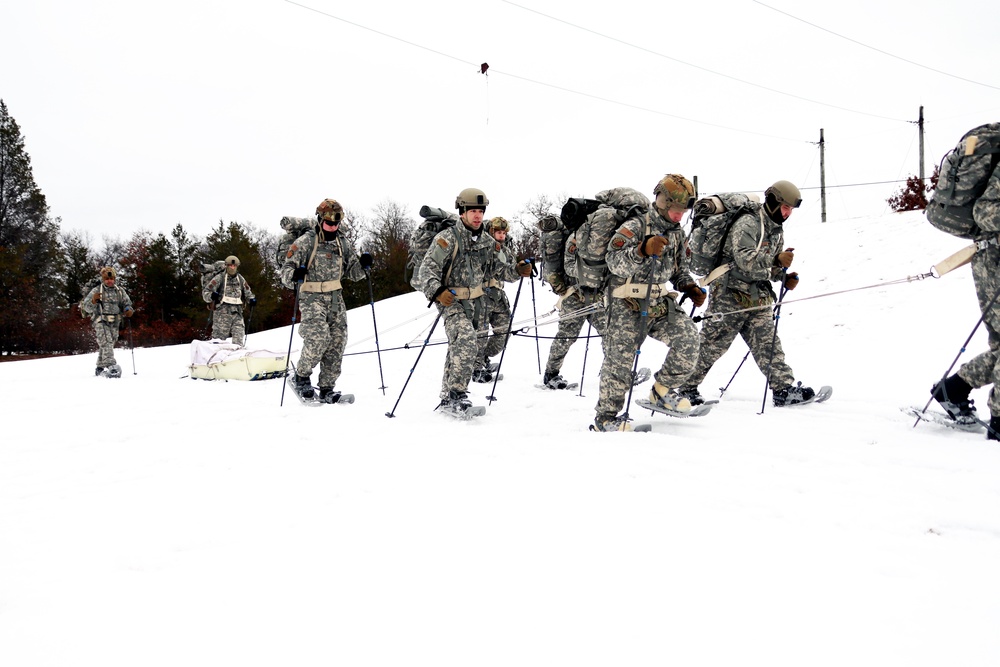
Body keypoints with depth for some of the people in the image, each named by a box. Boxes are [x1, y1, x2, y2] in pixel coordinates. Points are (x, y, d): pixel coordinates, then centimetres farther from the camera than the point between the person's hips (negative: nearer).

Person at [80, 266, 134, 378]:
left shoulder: (120, 291, 12)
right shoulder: (96, 291, 2)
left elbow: (127, 304, 19)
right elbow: (87, 307, -2)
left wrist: (128, 310, -5)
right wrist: (93, 301, -24)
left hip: (114, 324, 4)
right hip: (101, 322, -4)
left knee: (107, 346, 12)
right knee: (106, 343, -21)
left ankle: (100, 368, 26)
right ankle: (110, 366, -36)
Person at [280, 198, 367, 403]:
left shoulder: (344, 243, 12)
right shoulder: (305, 242, -2)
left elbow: (353, 273, 17)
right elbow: (286, 271, -4)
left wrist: (362, 264, -4)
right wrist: (295, 275, -27)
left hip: (336, 298, 5)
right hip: (312, 298, -5)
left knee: (337, 342, -2)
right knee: (318, 338, -23)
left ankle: (327, 389, 6)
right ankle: (301, 377, -1)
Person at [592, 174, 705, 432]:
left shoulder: (677, 233, 14)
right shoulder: (636, 226, -10)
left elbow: (680, 269, 25)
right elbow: (614, 262, -23)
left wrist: (691, 288, 6)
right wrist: (643, 250, -39)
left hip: (660, 304, 6)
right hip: (628, 306, -6)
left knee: (688, 336, -14)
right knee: (620, 358, -4)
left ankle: (663, 390, 4)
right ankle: (605, 417, 8)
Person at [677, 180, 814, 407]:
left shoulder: (776, 230, 15)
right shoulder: (747, 224, -15)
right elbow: (745, 260, -28)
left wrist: (784, 278, 4)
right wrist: (778, 260, -31)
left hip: (757, 299, 8)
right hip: (730, 294, -8)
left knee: (768, 343, 2)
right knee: (710, 345, 0)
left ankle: (784, 389, 2)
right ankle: (685, 387, 11)